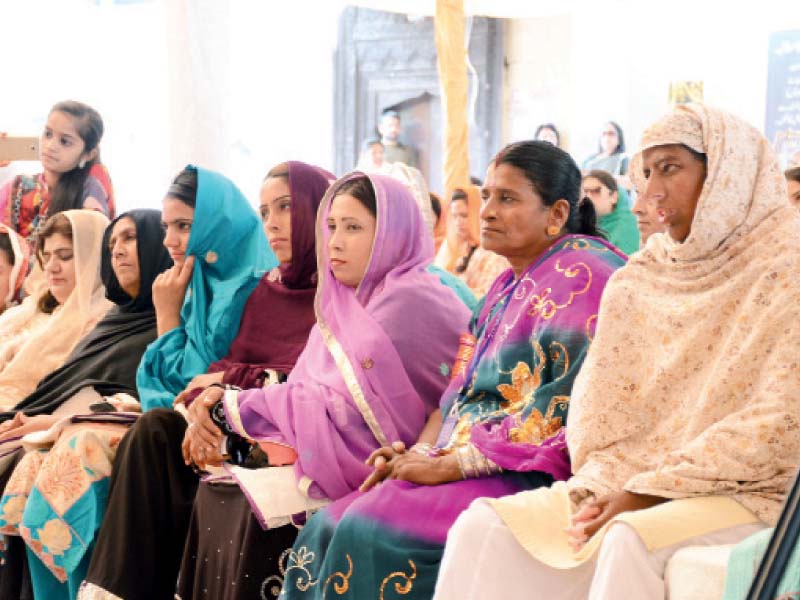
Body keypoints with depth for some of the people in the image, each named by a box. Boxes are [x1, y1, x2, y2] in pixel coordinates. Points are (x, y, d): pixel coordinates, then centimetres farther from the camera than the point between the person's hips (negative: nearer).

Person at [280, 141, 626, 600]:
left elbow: (565, 409, -19)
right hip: (473, 466, 9)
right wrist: (419, 453, -1)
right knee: (329, 528, -8)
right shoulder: (510, 285, 21)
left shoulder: (583, 274, -10)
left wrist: (451, 464, -18)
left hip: (533, 475, -9)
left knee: (375, 529, -26)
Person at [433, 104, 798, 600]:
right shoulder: (638, 280, 14)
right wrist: (604, 488, -10)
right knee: (486, 523, -15)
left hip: (751, 494, -6)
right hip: (632, 488, 6)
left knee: (633, 539, -35)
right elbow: (598, 408, 11)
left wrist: (649, 491, -15)